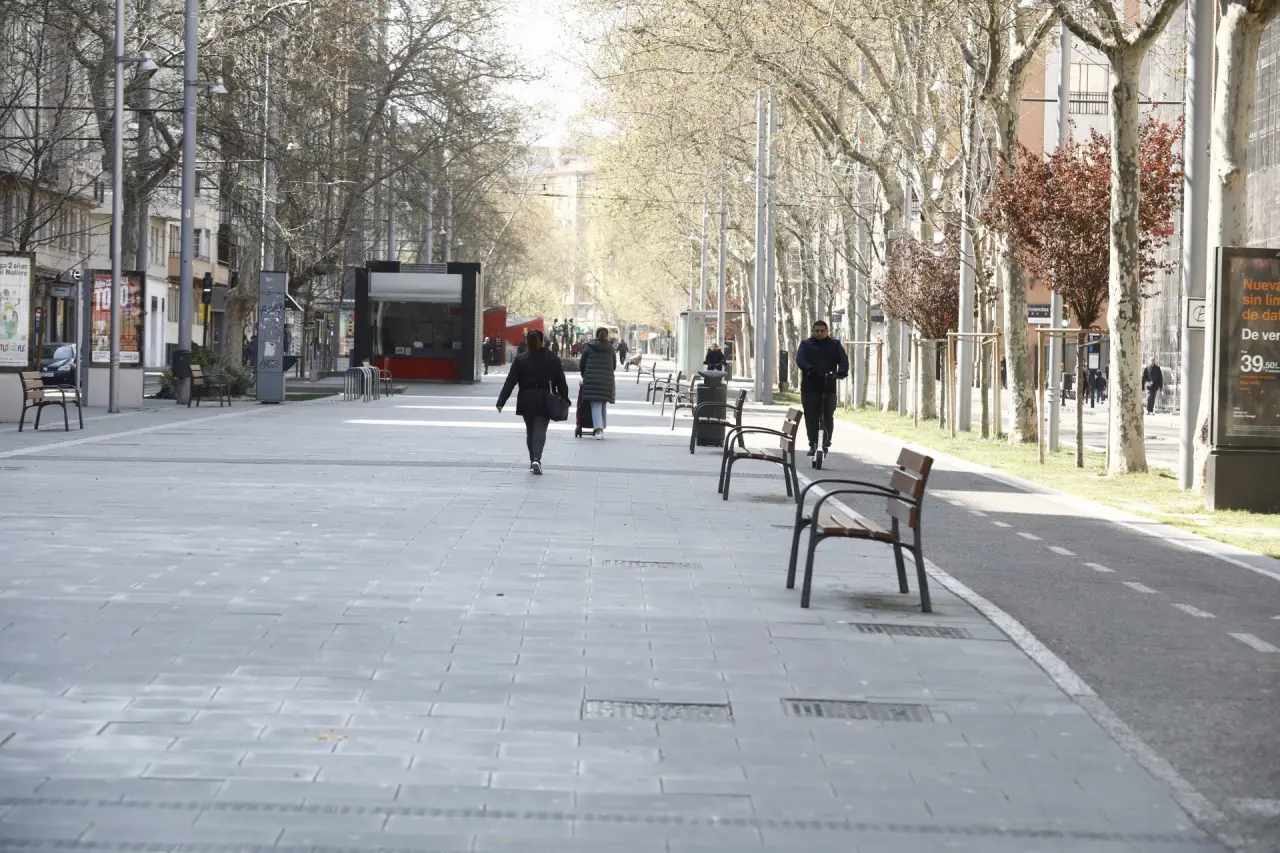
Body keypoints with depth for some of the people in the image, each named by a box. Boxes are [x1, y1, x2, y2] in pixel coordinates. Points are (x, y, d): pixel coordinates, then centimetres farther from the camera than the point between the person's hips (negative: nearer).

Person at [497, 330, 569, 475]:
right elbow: (561, 382, 3)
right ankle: (536, 459, -23)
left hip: (526, 401, 1)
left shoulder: (520, 360, -3)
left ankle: (533, 461, 18)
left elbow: (510, 382, -5)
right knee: (540, 430, -4)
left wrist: (501, 402, -5)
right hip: (544, 401, -1)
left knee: (530, 431, 14)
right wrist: (565, 400, 14)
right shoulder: (553, 360, -2)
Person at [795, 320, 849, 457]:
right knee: (811, 417, -1)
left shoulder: (835, 345, 10)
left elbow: (843, 359, -4)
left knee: (828, 417, -3)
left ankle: (826, 443, 7)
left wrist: (842, 371, -26)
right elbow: (800, 359, -9)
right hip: (810, 387, 0)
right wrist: (809, 368, -30)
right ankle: (813, 444, 7)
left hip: (829, 387, 0)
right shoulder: (806, 345, 8)